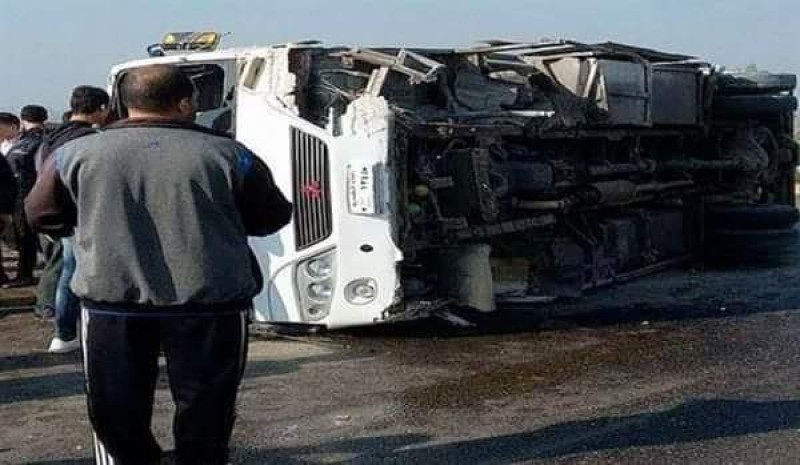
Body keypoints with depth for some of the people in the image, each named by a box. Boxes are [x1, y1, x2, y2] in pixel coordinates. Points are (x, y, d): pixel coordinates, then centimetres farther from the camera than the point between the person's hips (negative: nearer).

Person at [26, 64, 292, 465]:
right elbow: (271, 218, 5)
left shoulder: (75, 154, 0)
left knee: (115, 413, 17)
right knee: (204, 409, 14)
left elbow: (41, 216, 11)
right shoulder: (227, 155, -4)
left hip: (111, 301, 1)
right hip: (212, 301, -1)